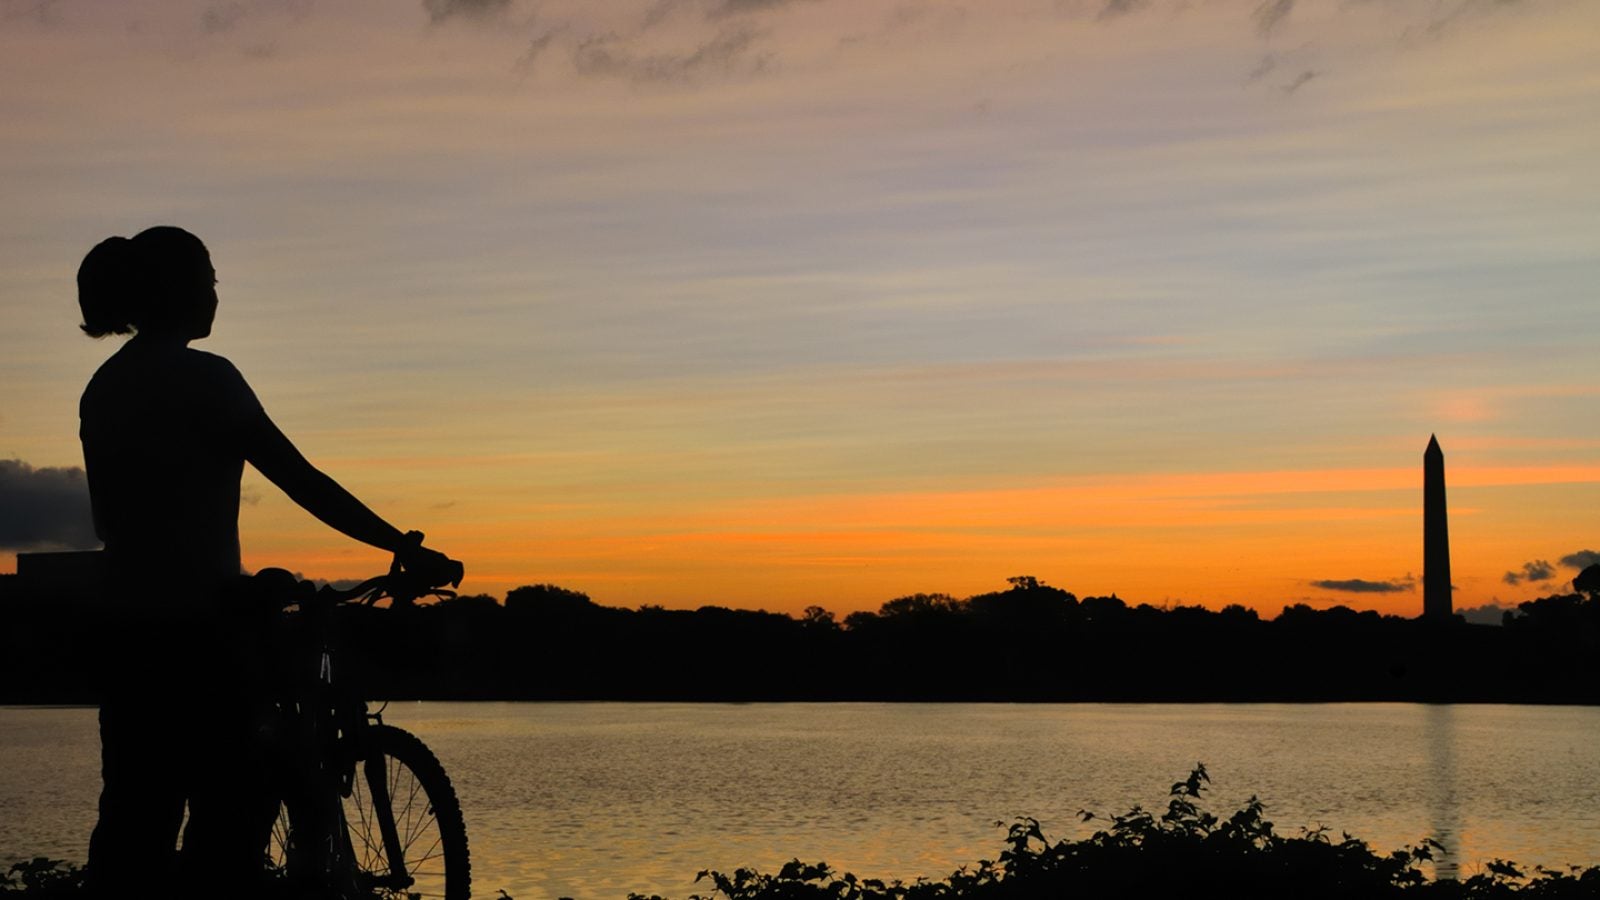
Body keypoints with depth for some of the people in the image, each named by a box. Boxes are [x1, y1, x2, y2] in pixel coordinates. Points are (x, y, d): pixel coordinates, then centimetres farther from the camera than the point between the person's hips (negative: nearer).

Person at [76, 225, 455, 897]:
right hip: (200, 626, -8)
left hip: (127, 627, 8)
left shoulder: (104, 387, 14)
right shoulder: (203, 376, -10)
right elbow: (302, 482, -12)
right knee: (235, 801, -1)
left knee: (134, 814, 10)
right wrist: (404, 548, -8)